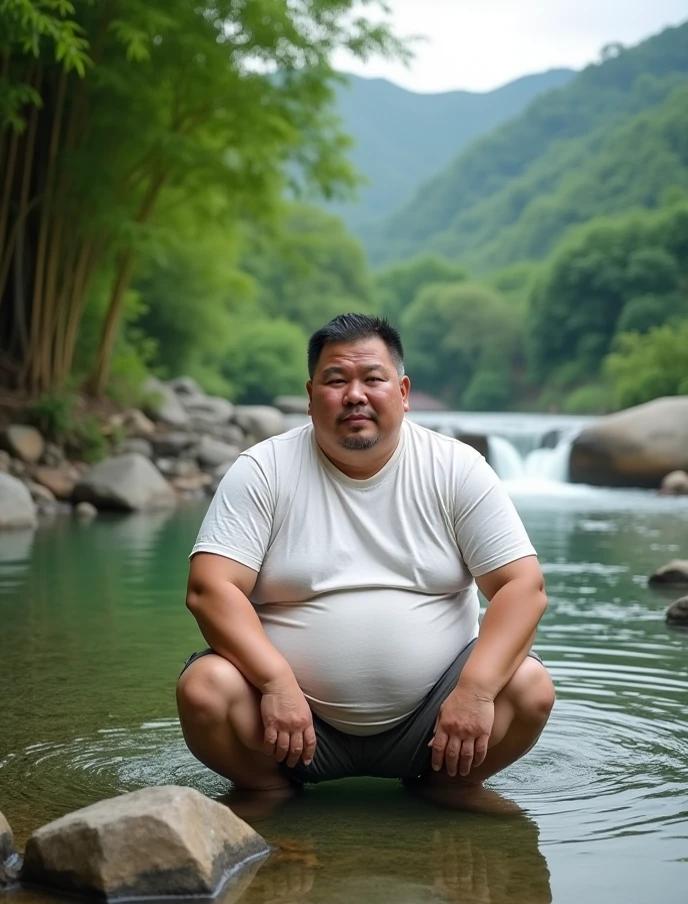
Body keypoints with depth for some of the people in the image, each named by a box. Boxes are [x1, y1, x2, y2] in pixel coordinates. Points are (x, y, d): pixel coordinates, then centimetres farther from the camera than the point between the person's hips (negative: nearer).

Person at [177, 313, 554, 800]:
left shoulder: (458, 469, 0)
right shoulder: (262, 472, -3)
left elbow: (524, 586, -6)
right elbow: (209, 588, -11)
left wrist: (476, 689, -21)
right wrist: (276, 682, -25)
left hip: (429, 721, 1)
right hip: (298, 719, -1)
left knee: (530, 688, -23)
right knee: (204, 689, -26)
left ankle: (450, 789, 5)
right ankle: (267, 790, 3)